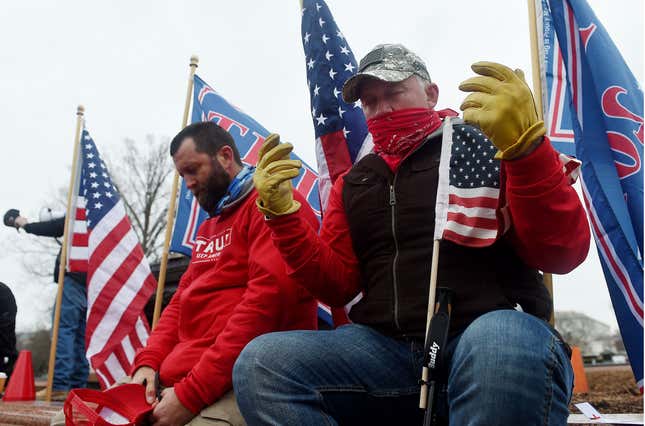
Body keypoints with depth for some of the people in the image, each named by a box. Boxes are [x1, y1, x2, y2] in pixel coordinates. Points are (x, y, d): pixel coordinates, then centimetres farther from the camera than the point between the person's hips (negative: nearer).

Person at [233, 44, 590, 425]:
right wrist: (281, 214, 3)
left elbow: (563, 254, -6)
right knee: (261, 362, -17)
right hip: (386, 346, 5)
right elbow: (338, 286, 15)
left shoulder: (487, 148, 5)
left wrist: (524, 146, -20)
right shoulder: (353, 184, 21)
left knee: (500, 342, -40)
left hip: (496, 332, -5)